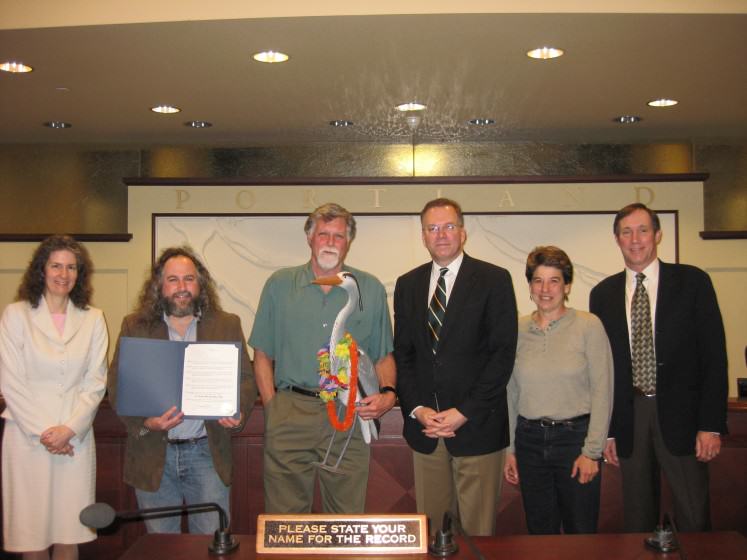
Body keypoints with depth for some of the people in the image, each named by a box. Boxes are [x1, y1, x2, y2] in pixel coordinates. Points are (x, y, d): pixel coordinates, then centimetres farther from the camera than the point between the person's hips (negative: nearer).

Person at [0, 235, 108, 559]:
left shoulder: (93, 319, 6)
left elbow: (95, 382, 4)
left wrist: (70, 429, -7)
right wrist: (42, 431, -8)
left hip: (75, 438, 2)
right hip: (27, 437, -1)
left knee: (68, 533, 5)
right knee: (32, 532, 4)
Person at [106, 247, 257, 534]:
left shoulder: (227, 325, 5)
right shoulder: (135, 326, 4)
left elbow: (246, 379, 5)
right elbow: (117, 385, 1)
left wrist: (239, 412, -15)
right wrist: (143, 422, -16)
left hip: (207, 452, 0)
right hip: (153, 453, 1)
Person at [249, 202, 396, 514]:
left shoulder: (371, 290, 9)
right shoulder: (279, 285, 8)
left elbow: (384, 356, 11)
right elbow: (263, 354, 8)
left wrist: (388, 393, -8)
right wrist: (272, 407, -2)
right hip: (289, 415, 0)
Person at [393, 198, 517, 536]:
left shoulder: (494, 280, -2)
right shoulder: (407, 285, 11)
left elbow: (503, 353, -7)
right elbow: (402, 353, 10)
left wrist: (465, 413, -12)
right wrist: (416, 408, -4)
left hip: (476, 425, -3)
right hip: (424, 424, 4)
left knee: (477, 529, 4)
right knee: (429, 528, 10)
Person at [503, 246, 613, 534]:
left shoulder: (588, 326, -6)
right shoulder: (518, 329, 3)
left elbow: (602, 391, -6)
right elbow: (511, 393, 8)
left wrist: (592, 452, -9)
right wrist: (510, 448, 8)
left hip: (575, 437, -3)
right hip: (529, 440, 3)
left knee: (581, 533, 8)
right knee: (540, 532, 14)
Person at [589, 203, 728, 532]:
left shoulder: (692, 282, 0)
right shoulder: (603, 294, 7)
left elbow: (714, 354, -3)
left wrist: (711, 425, -9)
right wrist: (607, 430, 4)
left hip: (680, 416, -2)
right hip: (629, 418, 2)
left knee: (693, 521, 3)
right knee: (637, 521, 12)